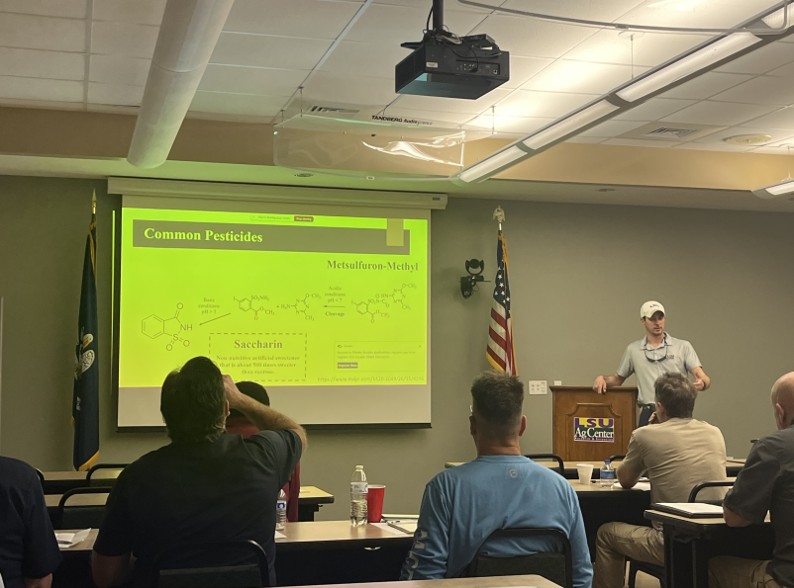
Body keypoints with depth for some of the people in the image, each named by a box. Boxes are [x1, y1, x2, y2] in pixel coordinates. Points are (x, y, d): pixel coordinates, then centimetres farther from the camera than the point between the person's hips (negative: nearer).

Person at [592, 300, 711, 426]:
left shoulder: (683, 346, 6)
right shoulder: (633, 350, 12)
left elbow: (704, 379, 0)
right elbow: (618, 379, 22)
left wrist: (702, 383, -24)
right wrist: (601, 378, 1)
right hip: (649, 414, 1)